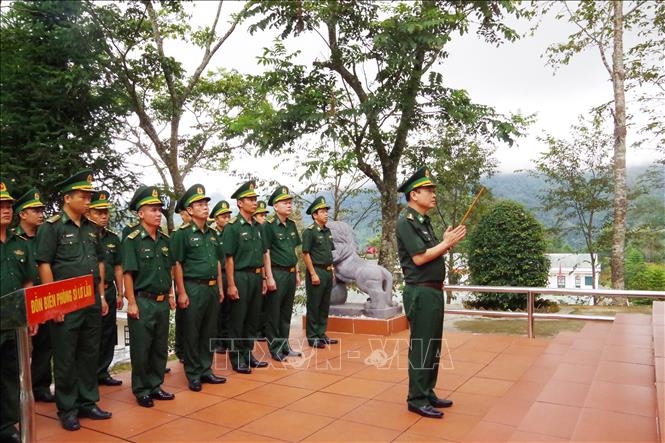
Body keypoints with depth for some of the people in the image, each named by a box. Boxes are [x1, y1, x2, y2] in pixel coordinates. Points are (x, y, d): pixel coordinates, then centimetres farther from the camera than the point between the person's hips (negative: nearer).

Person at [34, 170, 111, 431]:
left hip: (92, 302, 6)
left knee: (90, 355, 13)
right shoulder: (51, 227, -7)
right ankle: (67, 410, 18)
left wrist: (102, 296, 12)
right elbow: (44, 265, -11)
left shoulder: (92, 229, 11)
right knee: (65, 359, 5)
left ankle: (87, 403, 26)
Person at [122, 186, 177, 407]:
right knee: (141, 349, 5)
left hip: (162, 302, 6)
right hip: (142, 302, -6)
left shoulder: (164, 239, 7)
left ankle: (155, 386, 28)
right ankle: (141, 390, 20)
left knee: (160, 347, 14)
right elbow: (128, 273, -12)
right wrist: (132, 303, -14)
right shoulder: (132, 240, -10)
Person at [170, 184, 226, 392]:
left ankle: (206, 370, 25)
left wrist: (220, 288, 14)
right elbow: (177, 265, -9)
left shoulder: (213, 234, 13)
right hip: (193, 288, -6)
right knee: (191, 334, 4)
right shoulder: (182, 234, -7)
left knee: (209, 332, 13)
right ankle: (193, 375, 15)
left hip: (212, 288, 6)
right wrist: (181, 293, -13)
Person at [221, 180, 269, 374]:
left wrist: (264, 278, 13)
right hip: (241, 277, -7)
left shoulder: (257, 227, 12)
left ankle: (248, 354, 25)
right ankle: (236, 358, 13)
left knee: (253, 319, 13)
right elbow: (229, 258, -11)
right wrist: (231, 285, -15)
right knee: (238, 320, 2)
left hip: (257, 277, 7)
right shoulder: (232, 227, -8)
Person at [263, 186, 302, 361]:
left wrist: (297, 273, 15)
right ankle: (274, 349, 13)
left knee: (286, 312, 14)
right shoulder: (269, 226, -10)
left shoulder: (292, 225, 10)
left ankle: (284, 345, 25)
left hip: (291, 273, 7)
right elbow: (266, 253, -12)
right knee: (273, 313, 3)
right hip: (277, 273, -7)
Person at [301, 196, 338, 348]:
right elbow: (305, 254, -14)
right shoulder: (309, 231, -11)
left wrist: (332, 271, 15)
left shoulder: (327, 231, 13)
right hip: (316, 272, -8)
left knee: (325, 305, 13)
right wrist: (313, 274, -17)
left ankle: (321, 334, 23)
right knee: (314, 306, 0)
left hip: (328, 272, 8)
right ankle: (312, 337, 9)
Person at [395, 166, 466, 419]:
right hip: (420, 292, -9)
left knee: (433, 346, 16)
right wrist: (447, 243, -12)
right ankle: (417, 399, 10)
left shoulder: (424, 222, 14)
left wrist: (447, 242, 0)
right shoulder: (406, 222, -14)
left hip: (434, 291, 9)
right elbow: (419, 258, -20)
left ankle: (428, 392, 28)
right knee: (421, 347, -1)